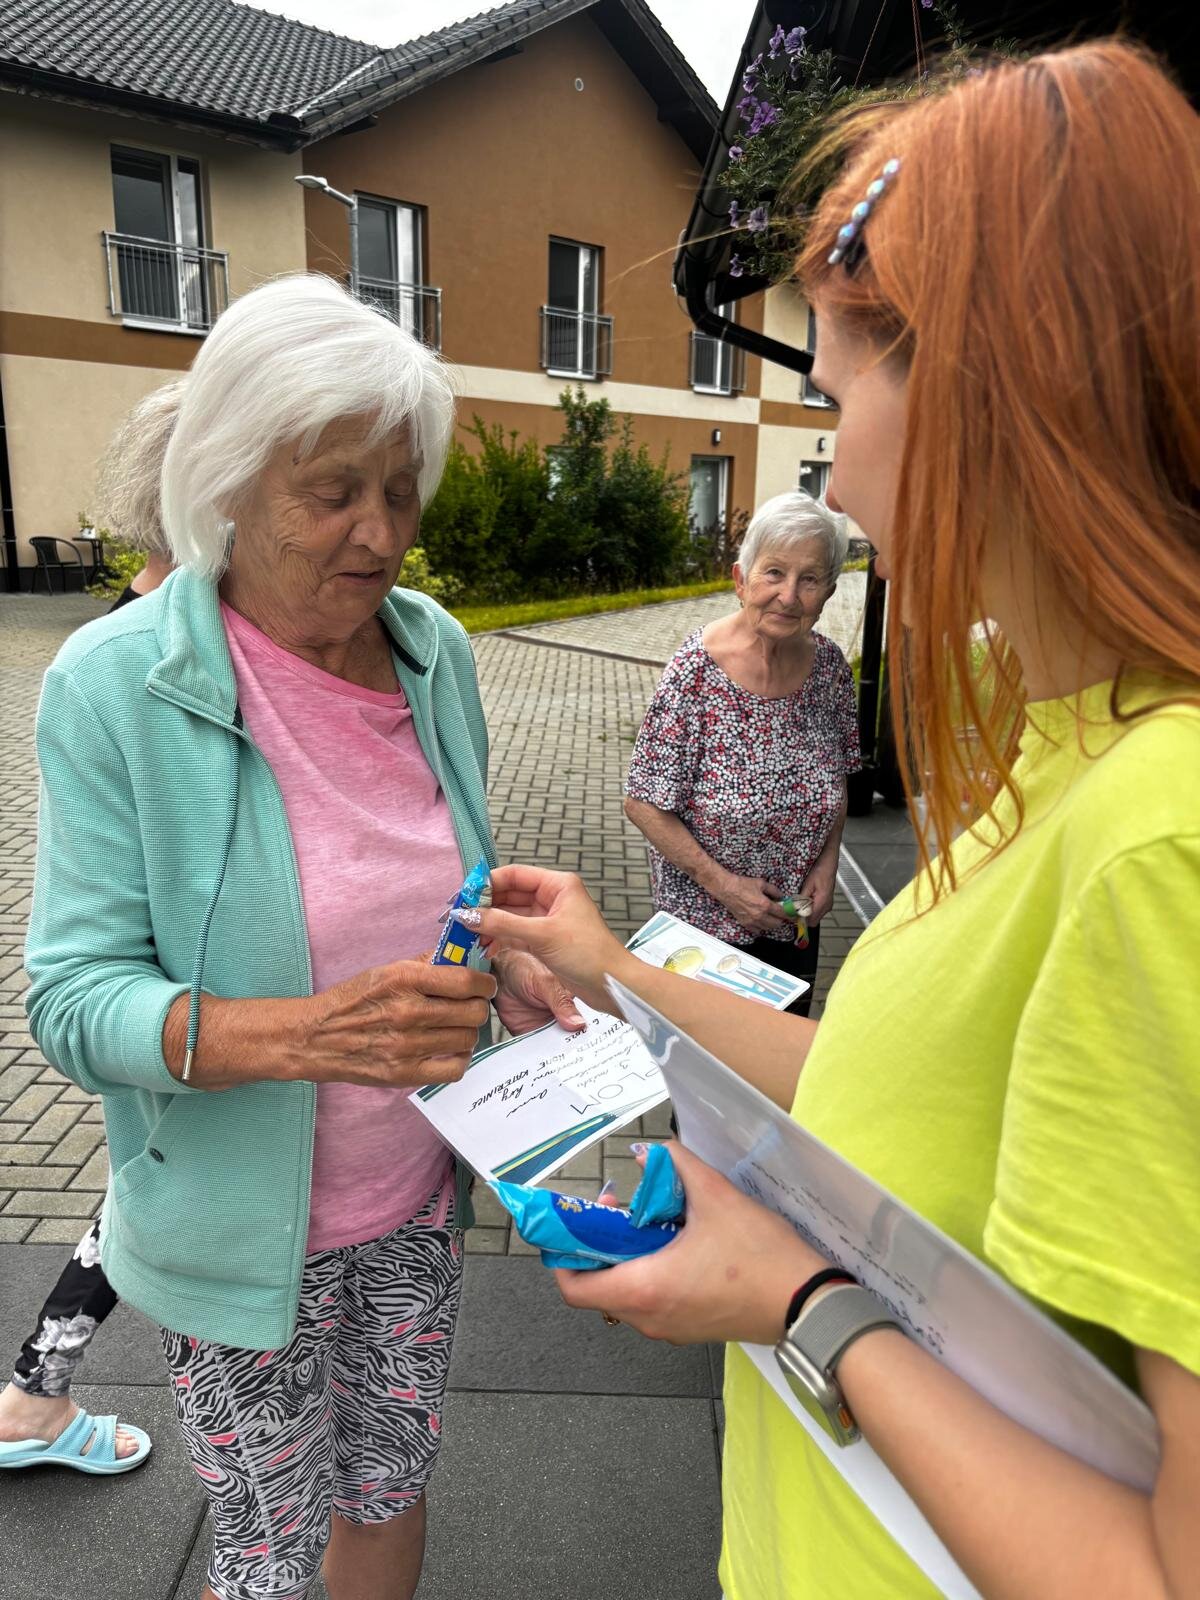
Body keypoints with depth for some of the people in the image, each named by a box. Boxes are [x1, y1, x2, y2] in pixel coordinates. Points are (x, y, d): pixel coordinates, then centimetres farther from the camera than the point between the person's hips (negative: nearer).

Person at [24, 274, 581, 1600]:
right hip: (246, 1229, -3)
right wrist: (303, 1032, -35)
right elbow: (73, 1000, -19)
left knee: (392, 1491, 25)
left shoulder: (434, 648, -4)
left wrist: (501, 963, -11)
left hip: (419, 1194, 4)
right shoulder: (115, 683, -19)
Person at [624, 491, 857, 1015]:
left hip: (797, 915, 5)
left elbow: (837, 780, 8)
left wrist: (827, 864, -4)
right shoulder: (696, 671, -22)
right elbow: (643, 802, -18)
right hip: (704, 915, -4)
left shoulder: (829, 665, -7)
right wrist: (720, 882, -18)